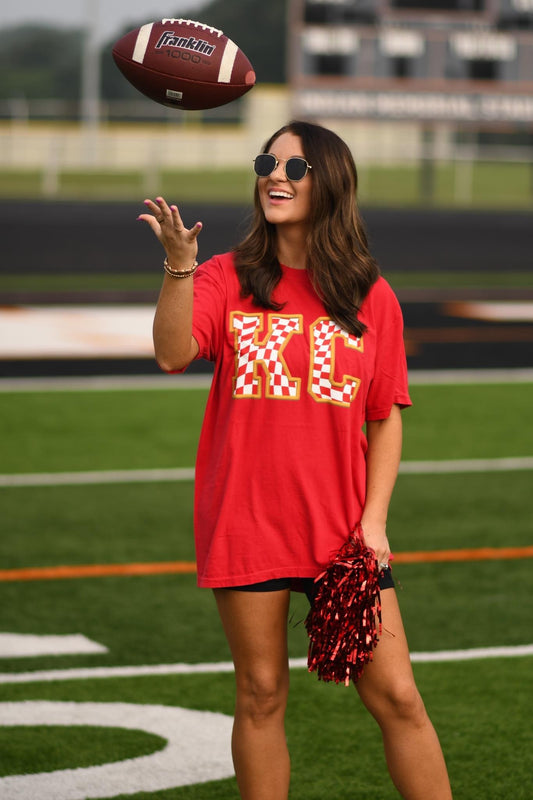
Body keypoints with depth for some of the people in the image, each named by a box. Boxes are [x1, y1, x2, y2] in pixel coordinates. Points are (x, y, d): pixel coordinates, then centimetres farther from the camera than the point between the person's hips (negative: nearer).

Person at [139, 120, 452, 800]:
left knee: (395, 695, 0)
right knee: (261, 697, 6)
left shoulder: (370, 297, 4)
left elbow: (385, 418, 7)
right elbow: (173, 355, -17)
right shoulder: (228, 278, 2)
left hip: (341, 527, 1)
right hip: (246, 522, 0)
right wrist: (179, 265, -32)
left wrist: (373, 521, -3)